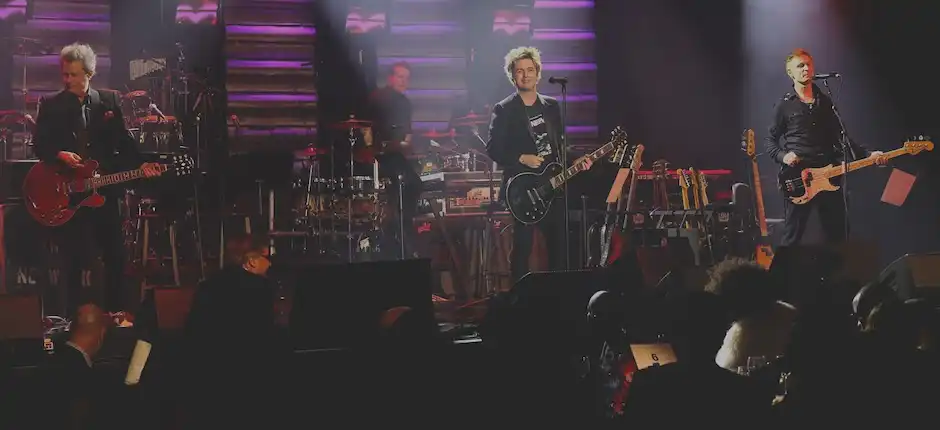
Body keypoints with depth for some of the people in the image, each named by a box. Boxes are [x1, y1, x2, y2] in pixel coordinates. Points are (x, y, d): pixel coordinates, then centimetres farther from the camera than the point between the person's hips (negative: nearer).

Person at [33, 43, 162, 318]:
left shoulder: (110, 101, 6)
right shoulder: (51, 105, 3)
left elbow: (124, 141, 6)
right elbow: (39, 146, 0)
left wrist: (140, 165, -9)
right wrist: (60, 155, -19)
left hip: (104, 190, 2)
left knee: (115, 256, 6)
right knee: (73, 260, 2)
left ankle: (115, 311, 19)